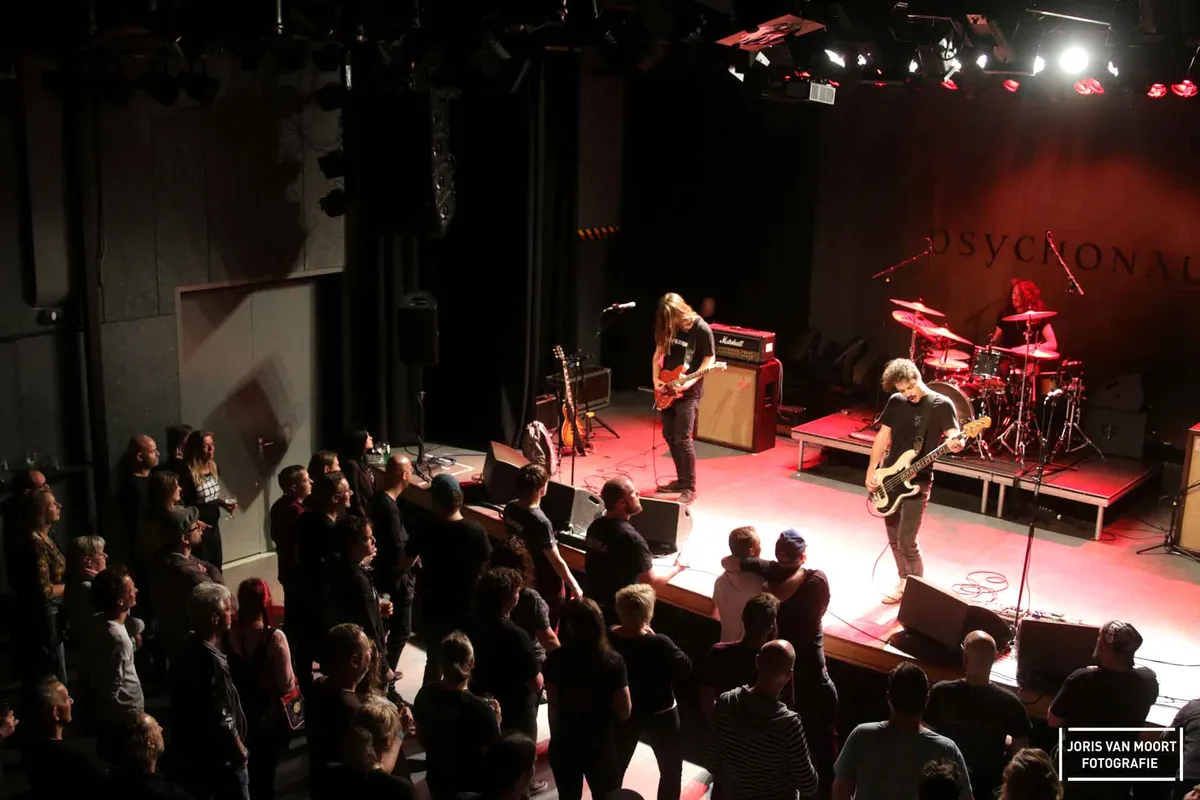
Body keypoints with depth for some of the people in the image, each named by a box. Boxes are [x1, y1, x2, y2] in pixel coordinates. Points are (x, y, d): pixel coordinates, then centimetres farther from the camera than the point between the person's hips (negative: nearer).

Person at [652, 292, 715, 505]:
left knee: (682, 438, -11)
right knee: (669, 435, 11)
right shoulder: (666, 327, 1)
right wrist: (656, 379, -1)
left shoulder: (701, 329, -16)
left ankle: (690, 488, -3)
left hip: (688, 391, -7)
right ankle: (681, 480, 25)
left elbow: (709, 359, -10)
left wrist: (690, 381, -21)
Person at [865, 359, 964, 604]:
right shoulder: (895, 401, 5)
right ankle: (904, 582, 30)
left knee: (907, 541, -9)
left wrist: (957, 444, -41)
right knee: (894, 538, 14)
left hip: (917, 482, -5)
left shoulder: (942, 405, -9)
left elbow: (955, 437, -17)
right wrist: (871, 471, 4)